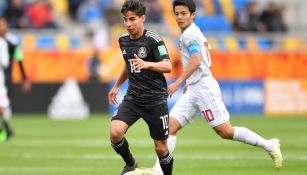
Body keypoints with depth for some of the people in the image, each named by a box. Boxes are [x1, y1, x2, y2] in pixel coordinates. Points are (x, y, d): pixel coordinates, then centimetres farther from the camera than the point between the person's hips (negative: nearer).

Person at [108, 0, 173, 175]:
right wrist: (117, 86, 31)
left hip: (155, 100, -4)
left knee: (161, 148, 1)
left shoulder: (153, 40, -12)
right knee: (115, 132, -20)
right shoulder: (124, 40, 7)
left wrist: (147, 64, -35)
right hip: (133, 98, 4)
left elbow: (168, 66, -19)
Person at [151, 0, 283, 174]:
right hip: (193, 91, 10)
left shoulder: (190, 34, -10)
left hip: (204, 88, -10)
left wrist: (178, 83, -27)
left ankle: (268, 145, 2)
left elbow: (196, 61, -24)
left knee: (225, 131, -8)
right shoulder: (195, 32, 19)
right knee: (170, 126, -2)